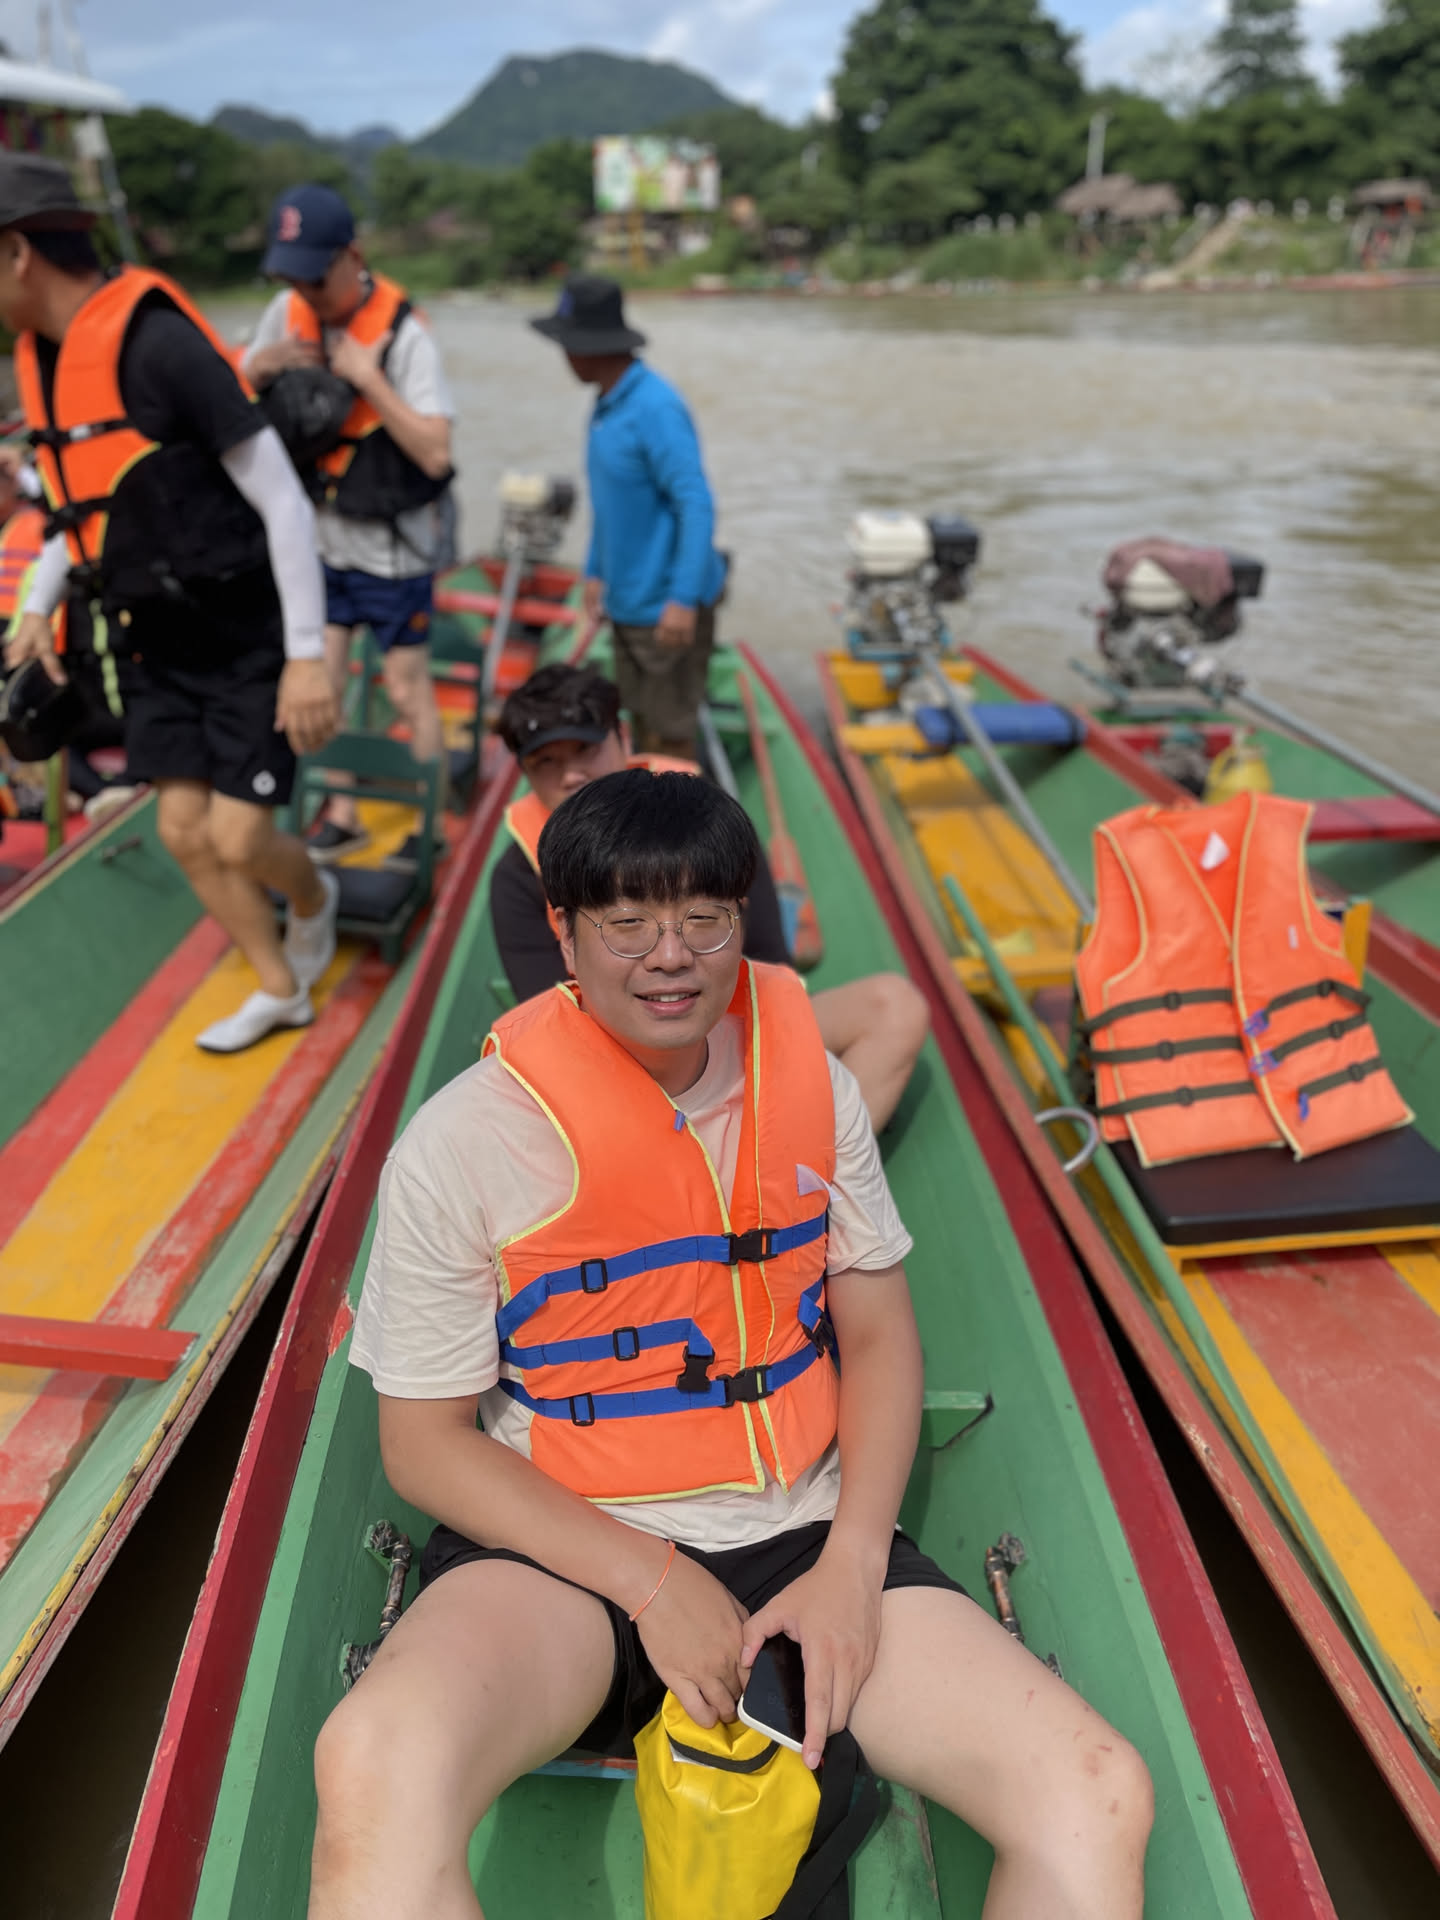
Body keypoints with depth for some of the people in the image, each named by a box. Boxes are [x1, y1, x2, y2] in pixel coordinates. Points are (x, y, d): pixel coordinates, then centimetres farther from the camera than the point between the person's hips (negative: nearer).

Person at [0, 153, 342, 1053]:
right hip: (155, 641, 8)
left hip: (249, 639, -8)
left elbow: (284, 500, -22)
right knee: (186, 831, 7)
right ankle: (281, 990, 23)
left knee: (239, 838, -7)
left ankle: (314, 894, 29)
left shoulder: (158, 342, -21)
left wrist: (307, 655, -24)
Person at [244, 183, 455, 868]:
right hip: (322, 536, 6)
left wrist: (368, 378, -30)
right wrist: (266, 362, -11)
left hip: (393, 547, -6)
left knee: (407, 690, 3)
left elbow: (435, 454, -25)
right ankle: (342, 815, 26)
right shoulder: (288, 313, -2)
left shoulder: (404, 335, -19)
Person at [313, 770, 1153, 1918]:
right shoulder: (466, 1140, -9)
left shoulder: (813, 1088, 2)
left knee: (1100, 1797, -15)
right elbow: (424, 1439, -5)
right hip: (561, 1546, -3)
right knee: (376, 1769, -36)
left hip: (804, 1536, 4)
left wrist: (852, 1563, -6)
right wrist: (648, 1580, -14)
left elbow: (880, 1334, 9)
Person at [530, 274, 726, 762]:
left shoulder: (655, 409, -19)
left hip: (667, 606, -9)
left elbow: (696, 506, -23)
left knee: (667, 737, -1)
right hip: (627, 600, 9)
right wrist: (596, 569, 18)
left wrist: (682, 599, -26)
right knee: (641, 718, 18)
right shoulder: (608, 403, 9)